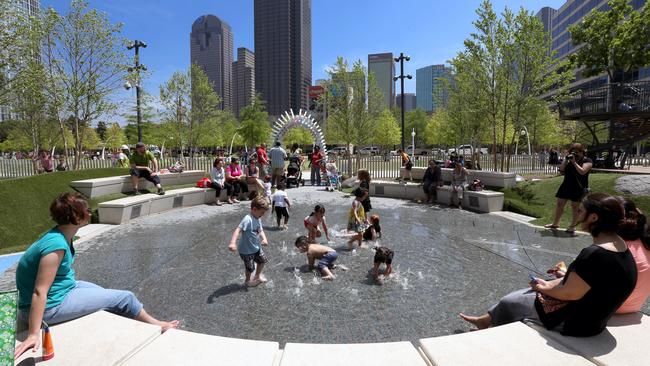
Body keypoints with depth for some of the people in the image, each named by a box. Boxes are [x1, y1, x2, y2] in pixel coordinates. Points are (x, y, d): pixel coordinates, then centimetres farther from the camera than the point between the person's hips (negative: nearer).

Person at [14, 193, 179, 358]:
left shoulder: (61, 235, -2)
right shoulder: (56, 244, -31)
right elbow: (39, 292, -30)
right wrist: (34, 334, -27)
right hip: (50, 307, -10)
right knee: (125, 297, -3)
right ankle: (156, 325, 20)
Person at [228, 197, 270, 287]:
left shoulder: (258, 219, -1)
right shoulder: (248, 219, -30)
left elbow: (260, 231, 5)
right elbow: (238, 230, -40)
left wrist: (264, 239, -17)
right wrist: (233, 243, -53)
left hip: (256, 247, 8)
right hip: (246, 250, -8)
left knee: (263, 260, 21)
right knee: (250, 267, 11)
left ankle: (257, 276, 47)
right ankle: (248, 281, 42)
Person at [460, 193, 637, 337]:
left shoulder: (594, 254, -33)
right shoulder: (619, 245, -1)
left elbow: (569, 294, -26)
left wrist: (542, 289, -8)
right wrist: (548, 284, 4)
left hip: (575, 321, -9)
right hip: (591, 315, 9)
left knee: (509, 303, 7)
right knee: (522, 293, 20)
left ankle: (487, 322, 36)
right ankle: (485, 320, 33)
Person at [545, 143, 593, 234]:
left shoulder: (587, 161, -5)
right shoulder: (569, 160, 9)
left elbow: (582, 172, -20)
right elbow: (561, 169, 1)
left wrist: (574, 162, -20)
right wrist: (566, 160, -9)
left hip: (579, 188, -5)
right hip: (566, 186, 6)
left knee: (575, 207, 2)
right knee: (559, 204, 8)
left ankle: (573, 226, 13)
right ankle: (555, 223, 19)